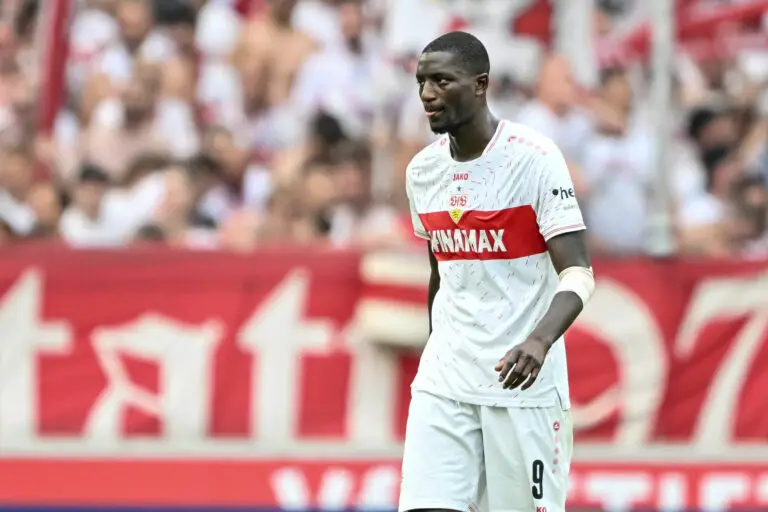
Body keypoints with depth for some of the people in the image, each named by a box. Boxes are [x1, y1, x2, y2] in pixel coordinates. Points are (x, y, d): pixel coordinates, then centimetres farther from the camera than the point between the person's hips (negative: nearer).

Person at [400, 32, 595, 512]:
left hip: (523, 382, -5)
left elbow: (579, 273, -17)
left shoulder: (534, 157, -11)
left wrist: (541, 339, -34)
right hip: (443, 383, 5)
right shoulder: (423, 170, 8)